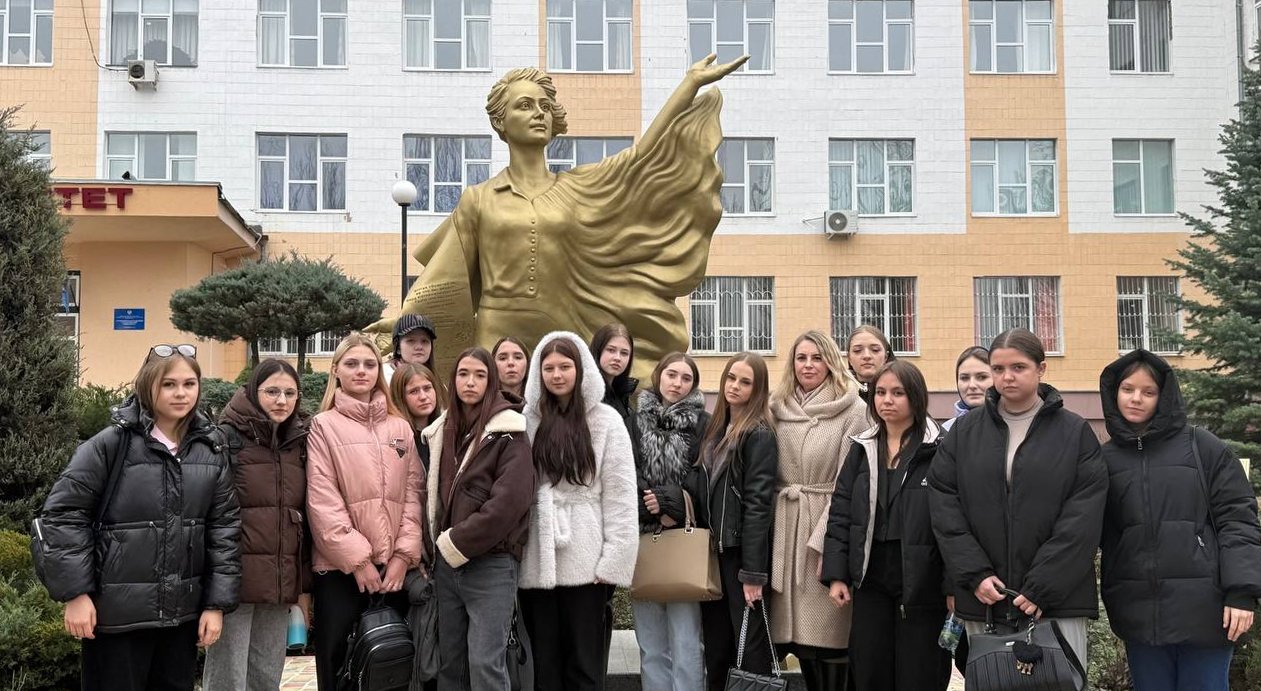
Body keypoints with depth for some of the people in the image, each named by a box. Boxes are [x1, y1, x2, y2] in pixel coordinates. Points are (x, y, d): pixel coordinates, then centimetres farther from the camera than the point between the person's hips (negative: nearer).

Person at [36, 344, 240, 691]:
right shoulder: (112, 443, -10)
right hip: (116, 613, -4)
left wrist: (217, 602, 2)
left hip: (182, 613, 4)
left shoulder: (212, 448, 4)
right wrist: (75, 592, -11)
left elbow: (224, 527, 5)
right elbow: (62, 514, -8)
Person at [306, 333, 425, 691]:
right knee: (336, 660, 0)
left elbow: (414, 491, 6)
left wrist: (404, 554, -5)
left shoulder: (400, 427, 13)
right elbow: (322, 501, -8)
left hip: (395, 566, 4)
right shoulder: (323, 426, 1)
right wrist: (357, 559, -13)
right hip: (341, 566, -3)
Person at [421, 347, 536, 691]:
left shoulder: (508, 433, -9)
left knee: (485, 663, -9)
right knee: (450, 661, 11)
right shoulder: (443, 431, 12)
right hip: (446, 563, 7)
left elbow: (509, 501, -18)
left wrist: (457, 544, -14)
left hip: (490, 564, -6)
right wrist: (438, 544, 7)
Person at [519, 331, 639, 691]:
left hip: (585, 561, -2)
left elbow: (620, 495, -4)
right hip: (537, 561, 3)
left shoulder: (605, 420, 0)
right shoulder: (527, 421, 7)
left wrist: (613, 561, -10)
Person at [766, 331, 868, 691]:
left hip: (828, 526, -4)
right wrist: (769, 534, 6)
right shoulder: (778, 408, 12)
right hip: (785, 525, 4)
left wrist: (824, 541, -14)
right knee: (799, 629, 7)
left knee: (827, 631, -4)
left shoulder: (853, 409, -3)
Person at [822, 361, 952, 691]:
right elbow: (840, 514, 9)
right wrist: (836, 574, 1)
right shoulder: (861, 450, 9)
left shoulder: (938, 450, -5)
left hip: (921, 581, -4)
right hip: (870, 579, 4)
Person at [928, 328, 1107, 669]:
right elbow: (944, 507, 3)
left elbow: (1082, 519, -4)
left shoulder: (1076, 433, 3)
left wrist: (1042, 587, -12)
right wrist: (975, 575, -8)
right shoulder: (963, 433, 10)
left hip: (1057, 602, -2)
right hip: (983, 601, 2)